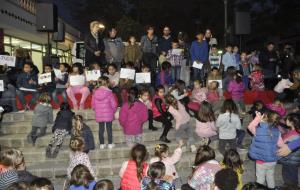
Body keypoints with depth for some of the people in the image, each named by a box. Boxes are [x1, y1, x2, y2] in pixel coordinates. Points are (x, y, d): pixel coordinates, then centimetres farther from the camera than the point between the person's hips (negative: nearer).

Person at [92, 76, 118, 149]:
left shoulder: (95, 92, -3)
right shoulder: (109, 93, -14)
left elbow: (93, 105, 3)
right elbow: (114, 104, -10)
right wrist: (113, 111, 9)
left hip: (99, 115, 3)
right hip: (108, 114, -3)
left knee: (101, 129, 12)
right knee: (109, 129, 9)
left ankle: (102, 144, 18)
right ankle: (110, 144, 15)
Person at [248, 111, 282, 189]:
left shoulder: (258, 129, -19)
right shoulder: (277, 131, -8)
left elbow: (250, 126, -2)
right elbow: (280, 144, 1)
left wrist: (258, 118, -3)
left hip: (261, 161, -3)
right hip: (273, 161, 3)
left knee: (260, 180, 14)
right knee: (271, 179, 23)